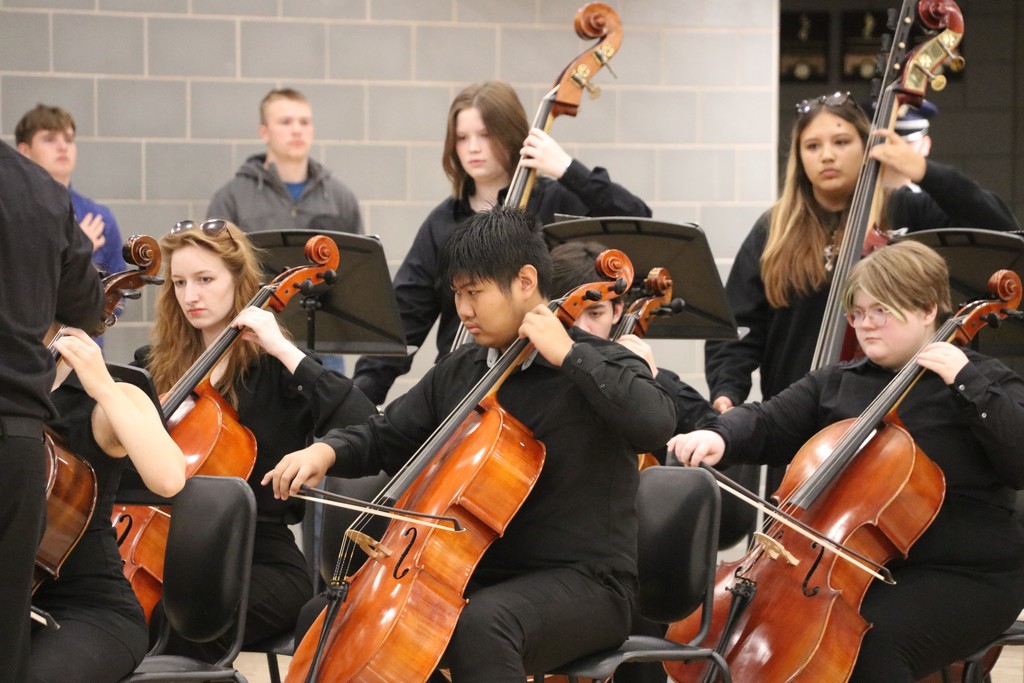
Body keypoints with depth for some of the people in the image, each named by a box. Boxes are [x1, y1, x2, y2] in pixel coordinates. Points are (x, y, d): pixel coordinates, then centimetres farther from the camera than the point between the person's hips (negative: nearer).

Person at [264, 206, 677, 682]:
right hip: (481, 577, 7)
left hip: (583, 585, -7)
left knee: (482, 624, -38)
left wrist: (569, 355, -23)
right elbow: (384, 438, 21)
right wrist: (327, 451, 0)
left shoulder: (594, 368, -7)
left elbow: (655, 425, -28)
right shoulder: (458, 372, 11)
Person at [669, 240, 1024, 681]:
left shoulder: (981, 384, -1)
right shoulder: (837, 383, 14)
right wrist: (719, 437, -19)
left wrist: (967, 382, -21)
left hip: (962, 577, -5)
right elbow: (769, 423, 3)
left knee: (870, 643, -32)